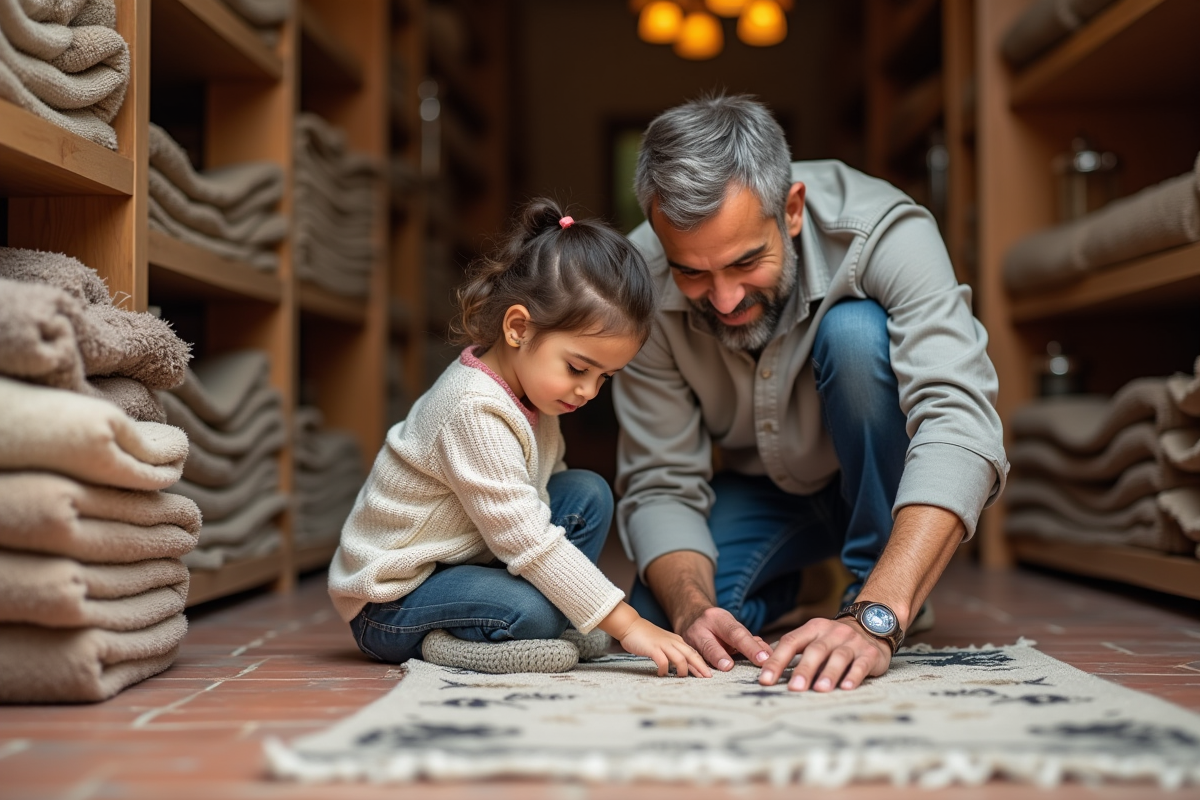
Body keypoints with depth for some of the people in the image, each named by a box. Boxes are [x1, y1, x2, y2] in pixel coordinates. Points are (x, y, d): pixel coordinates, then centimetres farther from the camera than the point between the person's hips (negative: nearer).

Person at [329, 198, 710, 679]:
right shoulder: (475, 410, -29)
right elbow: (525, 540, -31)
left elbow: (538, 498, 11)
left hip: (468, 559, 9)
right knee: (530, 612, -35)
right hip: (390, 600, -9)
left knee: (588, 492, -3)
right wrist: (625, 624, -29)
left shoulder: (528, 388, 1)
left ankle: (551, 625, -4)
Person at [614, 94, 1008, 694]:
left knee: (854, 332, -32)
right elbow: (659, 485, -18)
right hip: (759, 488, 3)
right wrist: (694, 610, -39)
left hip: (886, 484, -3)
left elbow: (960, 425, -43)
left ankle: (874, 589, -13)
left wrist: (876, 619, -55)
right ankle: (783, 582, 14)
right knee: (659, 624, -21)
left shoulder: (885, 233, -33)